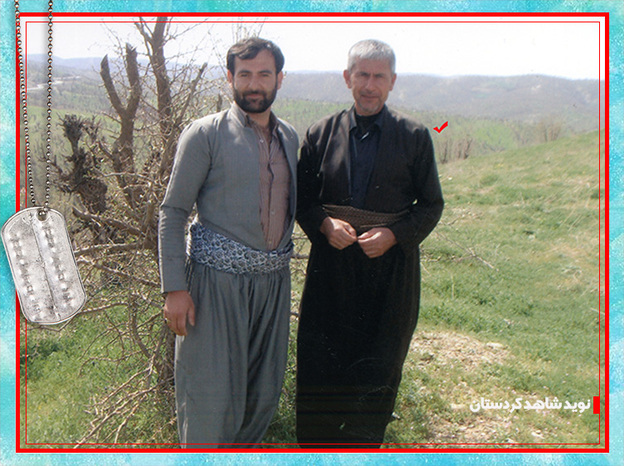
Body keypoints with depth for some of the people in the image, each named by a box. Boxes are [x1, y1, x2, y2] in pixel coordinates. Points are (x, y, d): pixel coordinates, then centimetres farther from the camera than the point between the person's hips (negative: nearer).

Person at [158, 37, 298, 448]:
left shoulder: (290, 137, 13)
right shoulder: (205, 134, -4)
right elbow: (172, 213, -6)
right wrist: (175, 288, -13)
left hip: (274, 279, 5)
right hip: (218, 279, -5)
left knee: (265, 393, 12)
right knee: (212, 394, -1)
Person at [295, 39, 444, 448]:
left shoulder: (415, 137, 1)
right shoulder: (321, 134, 5)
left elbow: (432, 205, 4)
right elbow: (302, 199, 10)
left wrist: (393, 235, -12)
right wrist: (325, 225, -10)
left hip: (390, 268, -1)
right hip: (331, 271, 1)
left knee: (378, 373, 7)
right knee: (319, 365, 5)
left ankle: (366, 443, 27)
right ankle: (314, 444, 24)